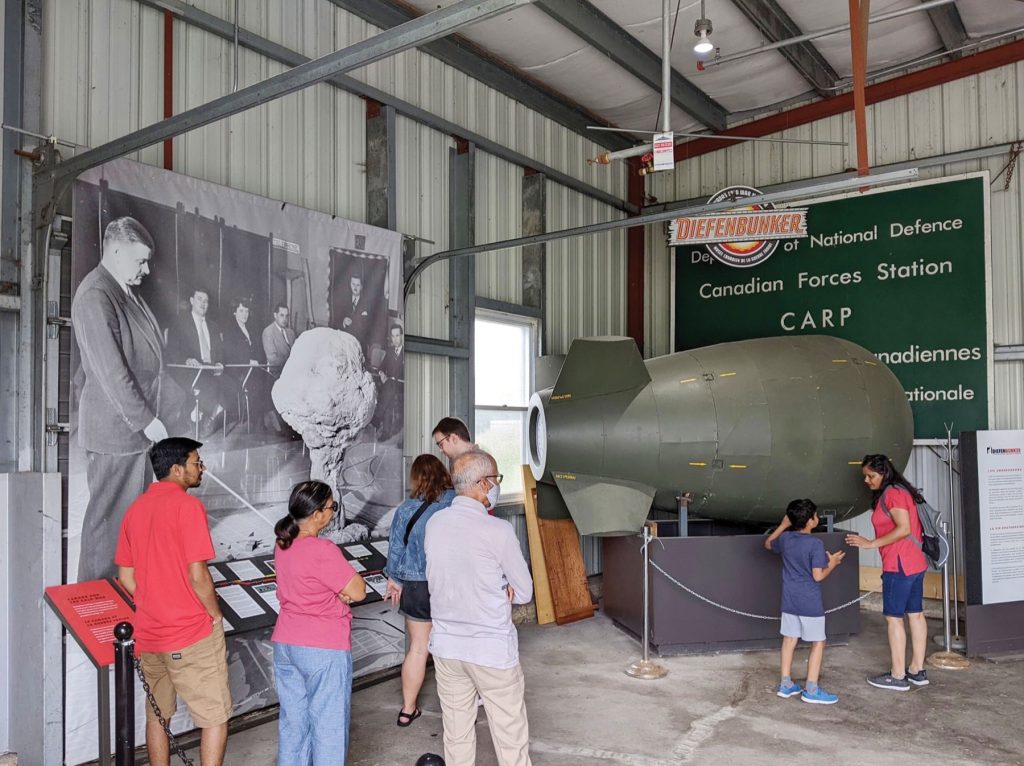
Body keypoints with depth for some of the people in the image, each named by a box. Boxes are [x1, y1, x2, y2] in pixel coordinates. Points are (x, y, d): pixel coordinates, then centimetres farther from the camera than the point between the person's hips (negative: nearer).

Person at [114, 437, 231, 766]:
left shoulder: (135, 508, 7)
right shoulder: (187, 505, -15)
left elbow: (125, 576, 10)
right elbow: (197, 574, -19)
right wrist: (215, 614, -5)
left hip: (149, 633, 8)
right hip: (192, 632, -7)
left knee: (157, 714, 20)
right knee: (216, 717, 3)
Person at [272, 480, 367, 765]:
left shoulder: (283, 544, 3)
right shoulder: (322, 550, -23)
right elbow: (358, 591, -17)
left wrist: (339, 590, -2)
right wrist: (344, 586, 0)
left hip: (285, 644, 8)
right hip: (324, 649, -8)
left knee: (293, 719, 17)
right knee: (328, 723, 6)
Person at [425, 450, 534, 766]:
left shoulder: (433, 524, -2)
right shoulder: (498, 530, -19)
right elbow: (525, 592, -8)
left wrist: (491, 589, 4)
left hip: (446, 645, 5)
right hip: (492, 648, -5)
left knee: (456, 735, 17)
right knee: (511, 739, 10)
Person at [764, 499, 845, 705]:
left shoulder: (785, 538, 2)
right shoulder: (816, 543, -18)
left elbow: (768, 544, 24)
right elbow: (818, 576, -18)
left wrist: (783, 525, 24)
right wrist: (832, 564, -2)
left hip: (789, 601, 6)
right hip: (810, 603, -6)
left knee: (789, 640, 14)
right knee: (818, 643, 4)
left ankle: (786, 684, 20)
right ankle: (811, 690, 5)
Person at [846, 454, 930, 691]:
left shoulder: (892, 493, -14)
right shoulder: (900, 491, 15)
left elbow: (904, 528, -23)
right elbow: (909, 528, 16)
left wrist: (871, 544, -20)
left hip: (899, 566, -10)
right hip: (915, 563, 10)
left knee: (893, 618, -4)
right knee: (915, 614, 13)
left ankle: (898, 676, 1)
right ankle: (917, 671, 20)